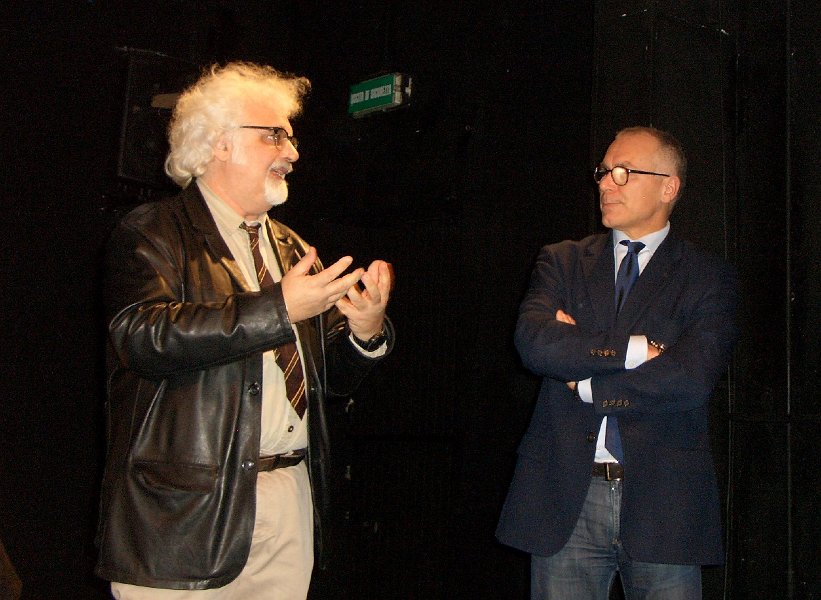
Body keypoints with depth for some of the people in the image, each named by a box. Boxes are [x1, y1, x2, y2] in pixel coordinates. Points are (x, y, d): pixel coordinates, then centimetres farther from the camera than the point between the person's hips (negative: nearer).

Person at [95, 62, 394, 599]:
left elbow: (336, 375, 15)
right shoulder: (154, 233, -2)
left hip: (292, 497, 6)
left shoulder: (293, 249, 17)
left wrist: (367, 331, -8)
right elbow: (146, 338, -21)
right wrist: (280, 308, -22)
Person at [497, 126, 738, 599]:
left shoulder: (708, 277, 4)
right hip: (566, 498, 2)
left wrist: (584, 378, -6)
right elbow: (534, 341, -8)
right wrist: (631, 350, -13)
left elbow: (691, 378, -12)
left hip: (662, 503, -1)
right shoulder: (562, 262, 12)